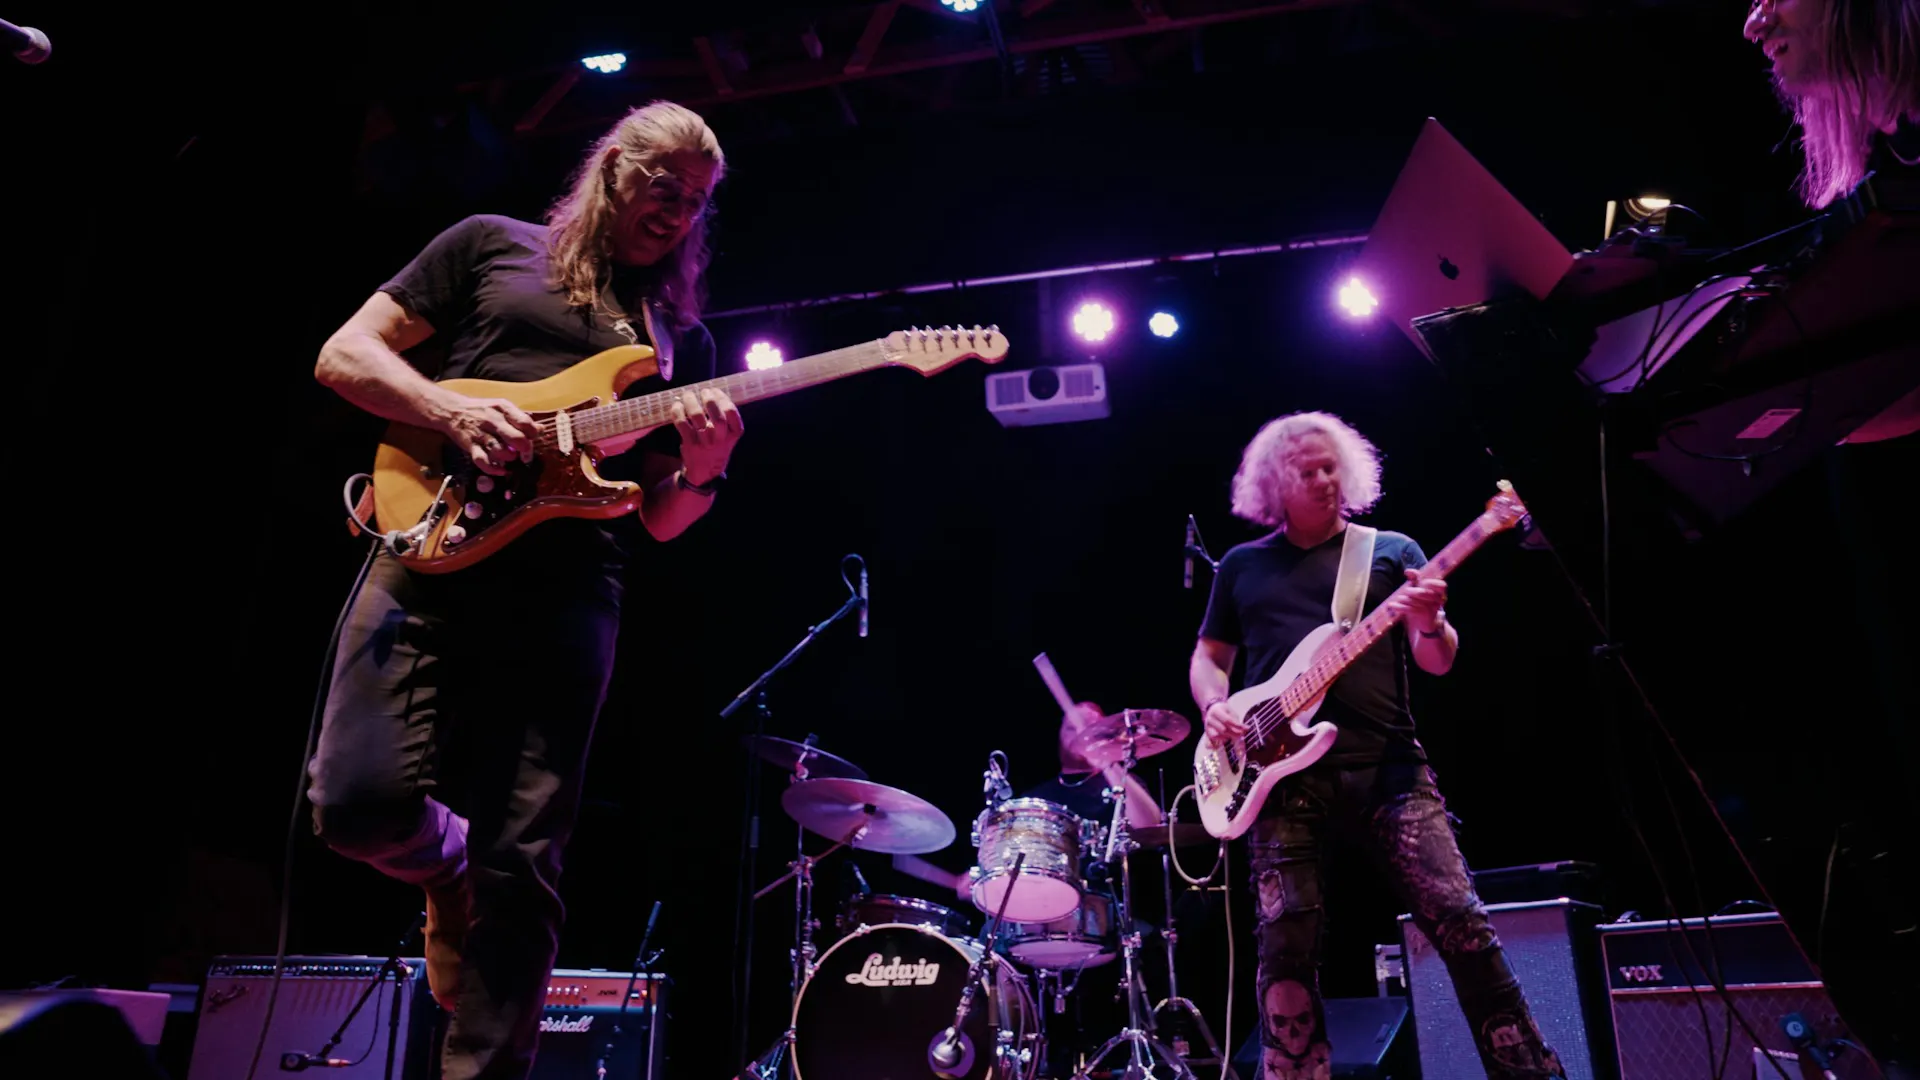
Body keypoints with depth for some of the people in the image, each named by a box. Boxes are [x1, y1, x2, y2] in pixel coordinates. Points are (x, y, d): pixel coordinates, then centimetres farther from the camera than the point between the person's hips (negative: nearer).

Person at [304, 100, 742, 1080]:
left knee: (523, 874, -5)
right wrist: (455, 413, -10)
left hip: (568, 594, 2)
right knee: (361, 798, -15)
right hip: (432, 545, -1)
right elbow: (344, 354, 8)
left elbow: (660, 522, 16)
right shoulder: (492, 246, 15)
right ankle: (451, 873, 19)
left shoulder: (682, 341, 21)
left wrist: (701, 470, -7)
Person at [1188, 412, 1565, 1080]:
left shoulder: (1391, 550, 12)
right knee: (1286, 944, -7)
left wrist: (1430, 626, -18)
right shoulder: (1242, 566, 16)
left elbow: (1437, 661, 6)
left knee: (1460, 920, -8)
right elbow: (1207, 658, 21)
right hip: (1283, 774, 1)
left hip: (1386, 765, 0)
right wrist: (1216, 708, -1)